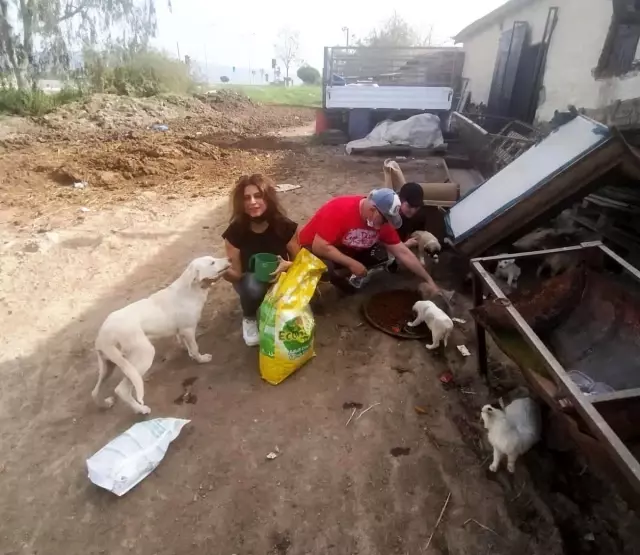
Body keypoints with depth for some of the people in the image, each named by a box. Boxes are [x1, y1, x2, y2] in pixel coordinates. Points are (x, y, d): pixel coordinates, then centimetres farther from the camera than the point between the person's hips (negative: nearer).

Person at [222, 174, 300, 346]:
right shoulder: (235, 232, -20)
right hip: (251, 283, 0)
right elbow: (236, 273, -15)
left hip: (280, 280, 1)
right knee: (252, 285, -37)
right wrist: (225, 270, -39)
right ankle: (249, 319, -2)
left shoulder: (285, 226, -19)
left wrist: (286, 265, -31)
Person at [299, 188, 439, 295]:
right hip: (314, 248, -6)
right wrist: (352, 263, -32)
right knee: (328, 268, -38)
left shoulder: (382, 220, -14)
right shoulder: (340, 210, -33)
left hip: (347, 249, 6)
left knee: (384, 254, -13)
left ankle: (340, 275, 0)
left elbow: (403, 252, -10)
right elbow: (319, 247, -34)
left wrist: (428, 280, -11)